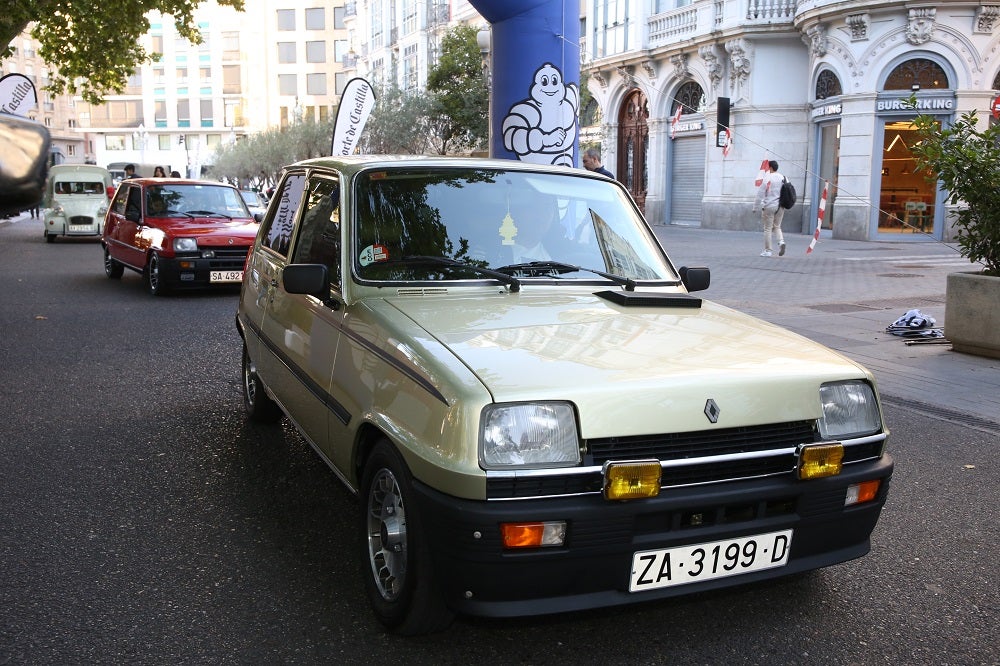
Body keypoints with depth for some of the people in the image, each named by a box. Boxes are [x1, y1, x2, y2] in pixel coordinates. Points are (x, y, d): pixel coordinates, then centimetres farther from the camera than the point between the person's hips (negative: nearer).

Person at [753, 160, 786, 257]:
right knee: (777, 226, 17)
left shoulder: (767, 179, -10)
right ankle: (781, 241, -9)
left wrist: (755, 208, -4)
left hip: (769, 206, -5)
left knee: (768, 228, 2)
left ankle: (767, 251, 4)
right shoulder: (783, 178, 4)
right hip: (780, 206, 5)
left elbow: (760, 194, -10)